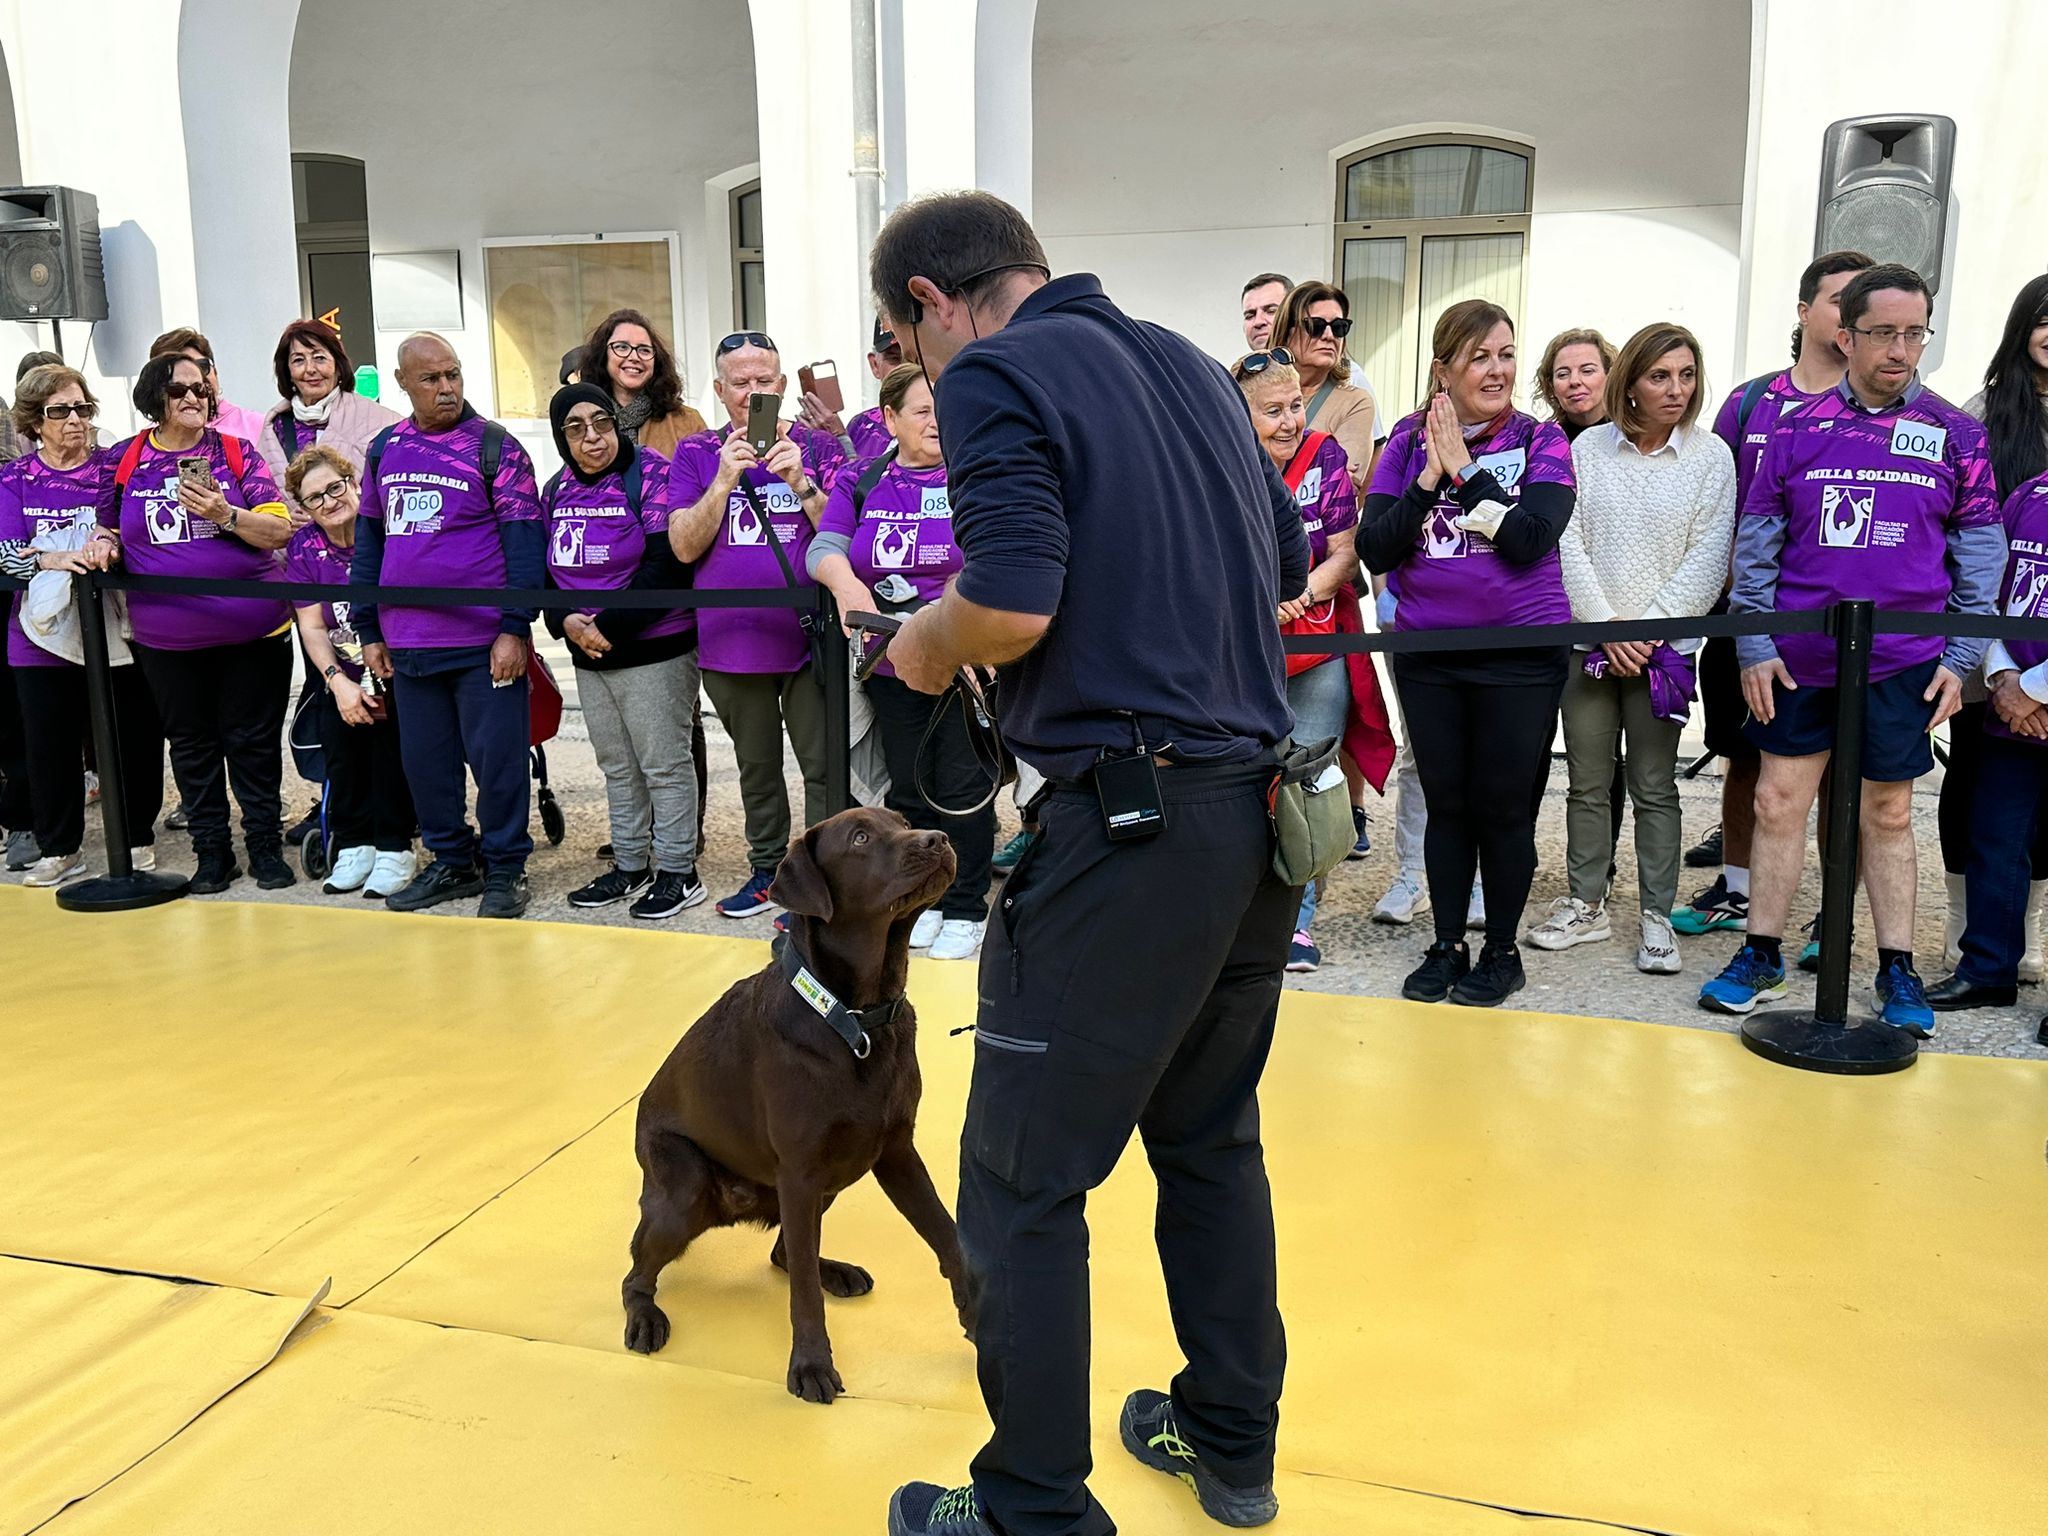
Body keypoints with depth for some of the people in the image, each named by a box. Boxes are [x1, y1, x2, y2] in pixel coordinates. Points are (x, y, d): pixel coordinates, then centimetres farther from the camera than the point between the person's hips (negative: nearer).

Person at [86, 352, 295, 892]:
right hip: (166, 639, 2)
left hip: (253, 630, -2)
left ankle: (265, 844, 17)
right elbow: (108, 528, 17)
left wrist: (224, 514, -21)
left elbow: (280, 529, -6)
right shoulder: (122, 461, 6)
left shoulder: (236, 453, 0)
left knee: (253, 741, 5)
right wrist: (102, 542, -4)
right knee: (191, 745, 10)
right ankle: (211, 849, 22)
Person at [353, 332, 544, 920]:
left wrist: (515, 628, -15)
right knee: (423, 758, 12)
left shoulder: (494, 445, -4)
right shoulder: (384, 450, 11)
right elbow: (369, 540, 17)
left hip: (484, 642, -5)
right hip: (408, 643, 5)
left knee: (496, 757, 2)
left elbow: (524, 540, -9)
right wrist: (369, 630, 14)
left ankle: (505, 868, 16)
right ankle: (451, 862, 28)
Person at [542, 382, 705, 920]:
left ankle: (678, 872, 9)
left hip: (654, 650, -7)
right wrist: (566, 622, -7)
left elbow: (665, 566, -18)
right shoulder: (557, 491, 10)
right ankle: (630, 866, 27)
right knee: (617, 767, 15)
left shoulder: (652, 476, -11)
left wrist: (609, 627, -18)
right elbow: (547, 568, 14)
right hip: (588, 654, 7)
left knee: (664, 765, -1)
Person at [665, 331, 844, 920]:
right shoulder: (697, 455, 6)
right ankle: (767, 871, 30)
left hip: (808, 635, -2)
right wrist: (725, 480, -16)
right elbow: (684, 546, -4)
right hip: (731, 640, 2)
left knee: (824, 767, -3)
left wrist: (801, 482, -19)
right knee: (756, 767, 17)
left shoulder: (815, 446, 3)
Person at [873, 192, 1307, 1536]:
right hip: (1263, 804, 9)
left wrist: (928, 648, -1)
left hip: (1130, 818, -8)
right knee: (1212, 1138, 21)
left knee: (1025, 1178, 5)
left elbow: (1010, 604, -21)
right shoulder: (1189, 363, 15)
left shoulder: (993, 377, -8)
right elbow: (1287, 566, 20)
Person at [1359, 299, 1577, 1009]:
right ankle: (1447, 945, 26)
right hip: (1427, 652, 2)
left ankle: (1502, 950, 23)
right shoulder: (1408, 441, 3)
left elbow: (1529, 540, -18)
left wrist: (1464, 468, -16)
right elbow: (1375, 551, -5)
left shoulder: (1542, 441, -3)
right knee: (1446, 804, 12)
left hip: (1522, 653, -2)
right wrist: (1429, 479, -15)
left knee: (1504, 807, 6)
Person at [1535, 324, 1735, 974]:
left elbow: (1707, 559, -3)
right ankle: (1586, 904, 20)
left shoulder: (1711, 456, 1)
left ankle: (1657, 915, 13)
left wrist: (1648, 629, -12)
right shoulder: (1588, 447, 4)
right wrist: (1607, 628, -9)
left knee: (1654, 786, 3)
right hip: (1588, 640, 2)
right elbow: (1568, 542, -1)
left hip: (1663, 646, -1)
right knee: (1587, 781, 8)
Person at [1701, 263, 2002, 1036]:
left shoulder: (1955, 434, 2)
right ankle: (1761, 955, 19)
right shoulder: (1798, 427, 1)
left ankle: (1897, 969, 22)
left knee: (1887, 814, 9)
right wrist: (1753, 645, -3)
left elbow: (1979, 550, 4)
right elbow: (1757, 539, 2)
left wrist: (1961, 659, -2)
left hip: (1904, 663, 0)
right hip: (1797, 660, 1)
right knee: (1778, 801, 5)